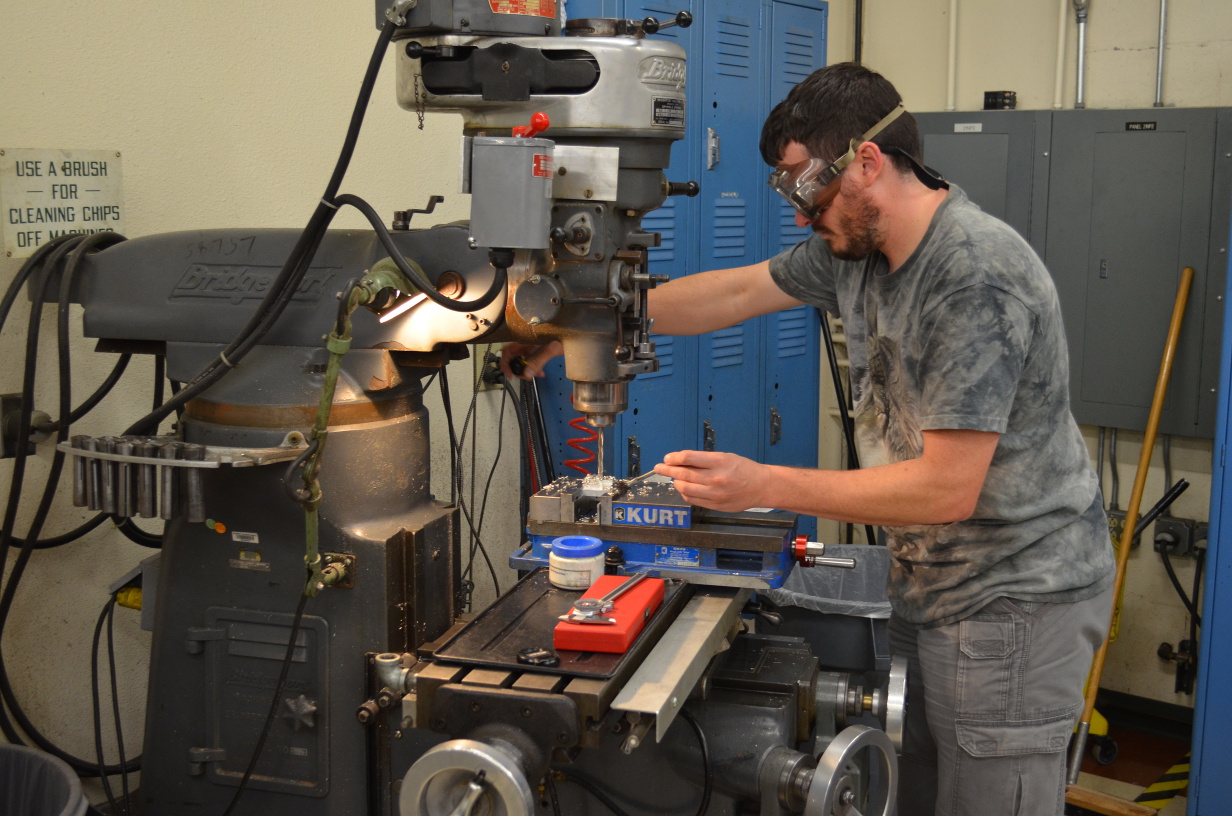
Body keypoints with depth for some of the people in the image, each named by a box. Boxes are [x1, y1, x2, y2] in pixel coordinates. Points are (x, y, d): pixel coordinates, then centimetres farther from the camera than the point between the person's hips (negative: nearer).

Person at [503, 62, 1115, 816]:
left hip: (1013, 600, -8)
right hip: (930, 585, 8)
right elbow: (736, 293, 12)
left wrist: (764, 486, -23)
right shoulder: (858, 243, 2)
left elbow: (948, 489, -25)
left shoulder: (977, 280, -25)